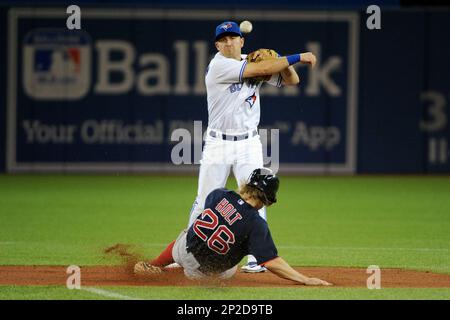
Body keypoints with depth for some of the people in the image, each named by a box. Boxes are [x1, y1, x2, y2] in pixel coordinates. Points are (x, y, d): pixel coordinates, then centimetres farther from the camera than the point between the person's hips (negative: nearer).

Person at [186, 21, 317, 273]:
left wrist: (285, 64, -15)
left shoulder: (254, 61, 5)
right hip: (218, 145, -3)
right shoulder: (219, 66, -12)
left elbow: (291, 81, 7)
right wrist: (298, 57, -18)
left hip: (249, 145, 3)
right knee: (204, 202, 2)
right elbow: (262, 69, -20)